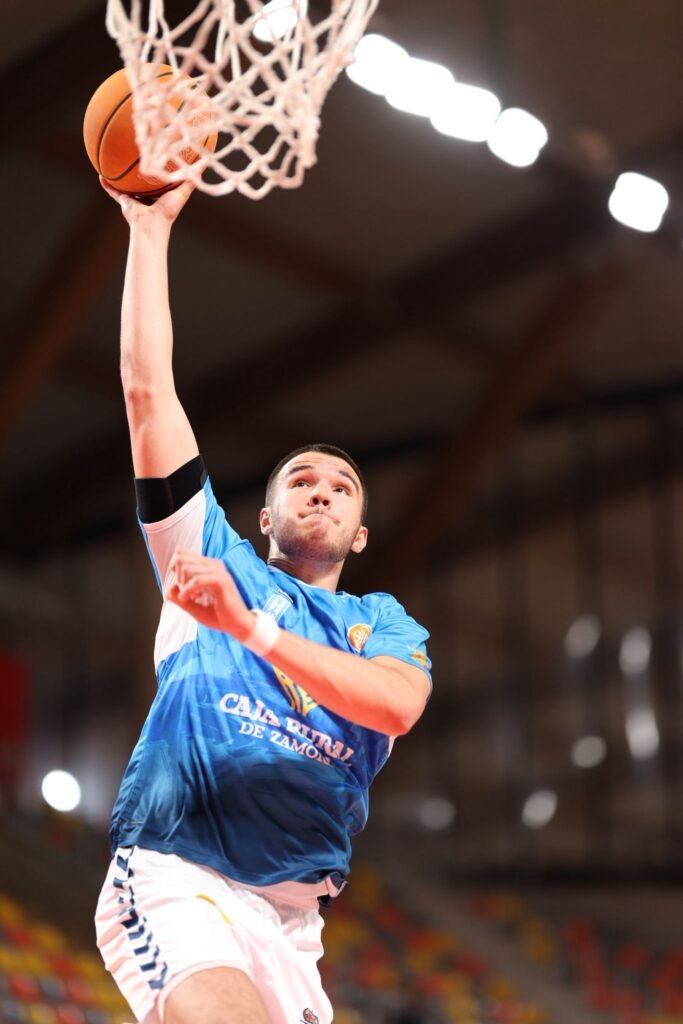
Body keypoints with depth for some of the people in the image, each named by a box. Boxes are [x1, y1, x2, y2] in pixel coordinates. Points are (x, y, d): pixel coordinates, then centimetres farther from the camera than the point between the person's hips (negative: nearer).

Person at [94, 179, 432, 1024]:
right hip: (173, 882, -4)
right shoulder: (218, 561, 15)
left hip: (291, 919, 4)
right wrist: (151, 227, 8)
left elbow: (397, 704, -8)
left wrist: (247, 625, -18)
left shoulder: (384, 624, 18)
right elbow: (148, 391, 9)